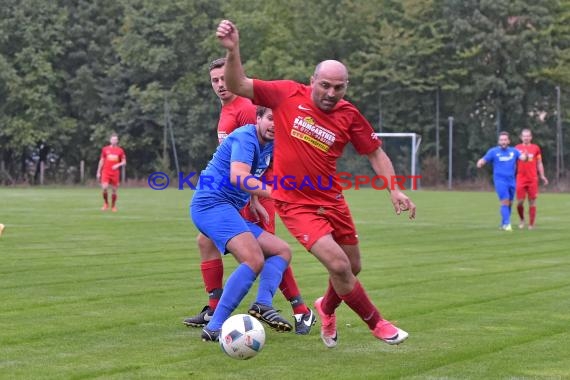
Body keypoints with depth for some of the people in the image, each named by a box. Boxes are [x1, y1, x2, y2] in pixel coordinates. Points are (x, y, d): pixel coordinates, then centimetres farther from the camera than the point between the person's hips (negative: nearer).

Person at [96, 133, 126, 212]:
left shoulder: (120, 150, 5)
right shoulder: (105, 149, 7)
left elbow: (124, 162, 7)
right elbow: (101, 161, 12)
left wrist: (118, 165, -14)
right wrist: (98, 172, 9)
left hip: (115, 173, 1)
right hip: (106, 172, 0)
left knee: (114, 190, 3)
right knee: (104, 188, -18)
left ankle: (113, 206, 18)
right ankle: (106, 203, 4)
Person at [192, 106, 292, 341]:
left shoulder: (269, 145, 16)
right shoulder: (246, 137, -12)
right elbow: (238, 177, -28)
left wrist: (253, 202, 15)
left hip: (230, 211, 10)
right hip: (212, 204, -10)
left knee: (283, 251, 8)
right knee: (254, 261, -27)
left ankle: (263, 303, -15)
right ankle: (214, 327, -31)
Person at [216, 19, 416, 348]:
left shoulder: (349, 116, -7)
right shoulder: (288, 95, -12)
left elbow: (375, 152, 3)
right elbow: (238, 86, -12)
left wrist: (395, 190, -7)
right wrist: (233, 51, -28)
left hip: (331, 200, 4)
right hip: (295, 203, -4)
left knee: (352, 268, 15)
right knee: (339, 265, -17)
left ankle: (327, 308, 49)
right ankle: (377, 324, 5)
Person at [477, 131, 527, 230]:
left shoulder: (513, 151, 8)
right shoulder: (493, 151, 2)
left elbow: (522, 157, -7)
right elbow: (483, 160, -2)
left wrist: (525, 156, -31)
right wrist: (480, 163, -26)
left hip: (511, 181, 4)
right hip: (500, 180, -4)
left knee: (509, 203, 9)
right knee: (505, 202, -16)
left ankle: (503, 224, 23)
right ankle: (507, 224, -17)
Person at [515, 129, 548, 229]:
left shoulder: (536, 148, 6)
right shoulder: (517, 148, 6)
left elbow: (539, 163, 11)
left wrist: (542, 176, 4)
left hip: (532, 179, 0)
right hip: (520, 179, 0)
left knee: (532, 202, 0)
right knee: (520, 202, -5)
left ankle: (531, 224, 5)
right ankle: (522, 219, 20)